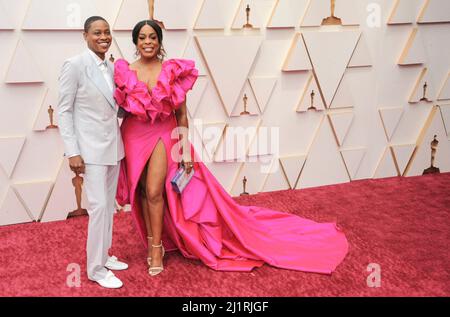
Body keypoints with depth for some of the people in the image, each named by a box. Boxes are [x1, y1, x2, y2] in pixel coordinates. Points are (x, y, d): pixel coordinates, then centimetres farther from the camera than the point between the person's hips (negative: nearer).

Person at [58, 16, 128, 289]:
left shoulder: (112, 68, 7)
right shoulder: (74, 65, -10)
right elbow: (64, 111, -10)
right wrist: (72, 152, -15)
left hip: (114, 144, 7)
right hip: (91, 147, -6)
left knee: (110, 204, 14)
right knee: (99, 206, -5)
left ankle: (104, 255, 29)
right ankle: (96, 268, 8)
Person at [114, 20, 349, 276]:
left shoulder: (172, 71, -7)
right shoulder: (125, 72, -2)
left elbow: (181, 113, -4)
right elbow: (121, 109, 4)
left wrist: (185, 149, -6)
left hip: (163, 134, -2)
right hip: (134, 136, 2)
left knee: (154, 191, -9)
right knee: (142, 191, 10)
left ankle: (156, 246, 8)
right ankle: (153, 242, 27)